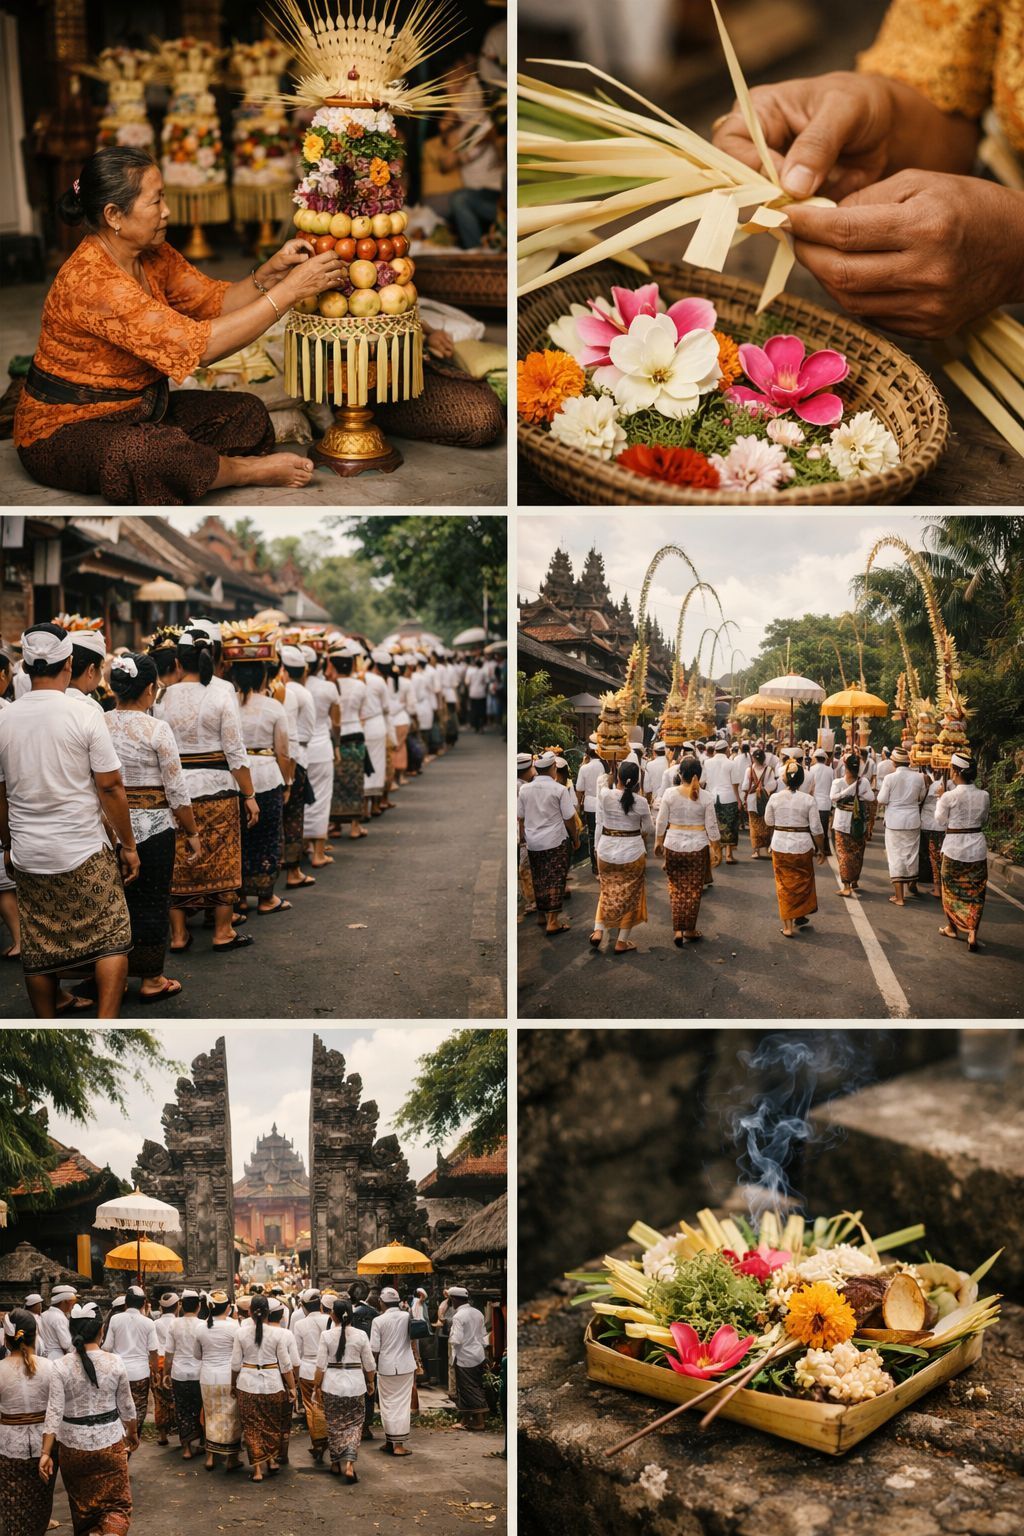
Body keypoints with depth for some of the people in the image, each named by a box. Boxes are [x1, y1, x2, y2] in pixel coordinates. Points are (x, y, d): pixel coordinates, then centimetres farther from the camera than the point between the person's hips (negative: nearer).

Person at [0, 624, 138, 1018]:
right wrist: (128, 845, 0)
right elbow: (111, 787, -9)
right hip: (85, 853, -4)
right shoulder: (85, 717, -10)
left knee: (39, 949, 13)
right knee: (111, 940, 6)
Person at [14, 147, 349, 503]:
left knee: (246, 413, -1)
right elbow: (196, 344, -32)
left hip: (136, 408, 9)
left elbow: (215, 301, 4)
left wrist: (270, 273, -16)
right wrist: (289, 290, -29)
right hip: (65, 430, -9)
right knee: (145, 452, -38)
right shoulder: (90, 280, -28)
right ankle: (246, 470, -13)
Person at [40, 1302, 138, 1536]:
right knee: (116, 1503, 4)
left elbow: (54, 1412, -13)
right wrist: (133, 1434, 18)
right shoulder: (115, 1363, -8)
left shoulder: (62, 1367, -10)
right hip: (110, 1443, -1)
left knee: (81, 1502, 22)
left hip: (73, 1445, 1)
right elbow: (126, 1406, 2)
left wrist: (46, 1453, -9)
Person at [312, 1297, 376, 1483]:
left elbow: (321, 1366, -7)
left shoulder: (327, 1336, -9)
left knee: (334, 1425, 15)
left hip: (332, 1386, 0)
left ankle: (336, 1464, 25)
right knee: (353, 1425, 8)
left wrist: (317, 1387, 5)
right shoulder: (361, 1335, -6)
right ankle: (349, 1464, -7)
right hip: (355, 1385, 0)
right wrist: (370, 1383, 17)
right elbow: (369, 1365, 1)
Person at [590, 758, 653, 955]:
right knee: (629, 896, 13)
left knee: (607, 892, 23)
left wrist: (598, 848, 7)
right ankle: (622, 942, 16)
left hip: (606, 850, 2)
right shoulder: (640, 802, -13)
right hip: (632, 852, -2)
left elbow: (598, 823, -5)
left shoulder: (604, 795, -12)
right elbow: (649, 829, -1)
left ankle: (598, 930, 13)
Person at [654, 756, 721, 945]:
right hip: (697, 847, 0)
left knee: (676, 888, 13)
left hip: (673, 846, 0)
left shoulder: (670, 793, -7)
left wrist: (658, 841, 13)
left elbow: (661, 822, -2)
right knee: (694, 890, 11)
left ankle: (677, 929, 7)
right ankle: (690, 930, 21)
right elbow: (712, 826, -4)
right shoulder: (706, 797, -8)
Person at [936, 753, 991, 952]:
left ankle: (952, 927, 30)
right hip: (978, 847, 3)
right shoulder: (984, 796, -3)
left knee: (951, 888, 17)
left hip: (954, 847, -2)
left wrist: (940, 799, 5)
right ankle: (973, 933, -4)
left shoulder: (949, 797, -15)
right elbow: (983, 820, 11)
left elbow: (940, 824, -4)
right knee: (975, 891, 7)